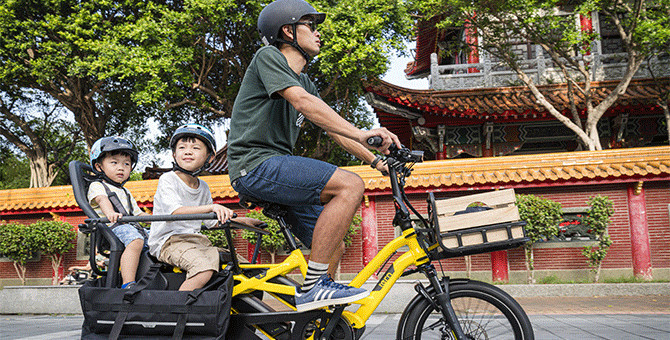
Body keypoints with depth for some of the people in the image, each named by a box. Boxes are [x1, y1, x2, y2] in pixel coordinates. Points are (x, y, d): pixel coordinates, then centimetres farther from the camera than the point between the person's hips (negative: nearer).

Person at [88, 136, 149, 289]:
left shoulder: (125, 192, 33)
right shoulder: (97, 186, 8)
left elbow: (138, 213, 34)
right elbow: (102, 199, -15)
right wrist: (110, 213, -38)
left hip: (132, 227, 8)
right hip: (111, 226, -8)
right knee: (135, 241, -37)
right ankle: (128, 285, -44)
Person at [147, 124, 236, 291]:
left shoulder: (203, 187, 14)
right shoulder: (167, 179, -7)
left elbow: (212, 221, 19)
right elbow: (176, 211, -24)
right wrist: (212, 207, -35)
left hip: (195, 239, 7)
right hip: (168, 241, -7)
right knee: (204, 270, -32)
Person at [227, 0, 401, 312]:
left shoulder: (305, 82, 23)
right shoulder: (268, 57, -3)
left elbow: (335, 130, 21)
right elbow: (302, 102, -21)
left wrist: (376, 160, 12)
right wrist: (360, 134, -30)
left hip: (278, 171, 9)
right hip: (256, 164, -9)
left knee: (334, 246, 8)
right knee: (351, 185, -24)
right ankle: (313, 286, -23)